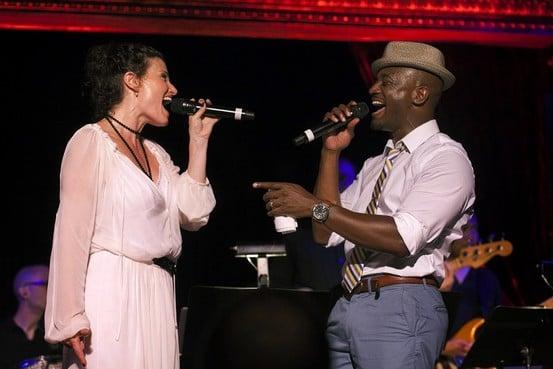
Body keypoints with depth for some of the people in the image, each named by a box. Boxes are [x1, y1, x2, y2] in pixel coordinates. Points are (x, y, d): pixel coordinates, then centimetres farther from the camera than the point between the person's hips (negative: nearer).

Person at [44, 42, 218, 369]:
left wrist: (198, 141, 13)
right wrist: (72, 319, -20)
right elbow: (73, 232, -13)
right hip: (112, 291, -7)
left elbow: (194, 214, 10)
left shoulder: (157, 154, 19)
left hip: (157, 298, 8)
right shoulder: (92, 141, -5)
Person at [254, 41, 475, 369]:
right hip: (347, 307, 8)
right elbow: (327, 235, 14)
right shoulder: (375, 166, 20)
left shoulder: (446, 157, -6)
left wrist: (314, 206, -18)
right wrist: (331, 151, 9)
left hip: (400, 308, -8)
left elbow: (404, 237, -20)